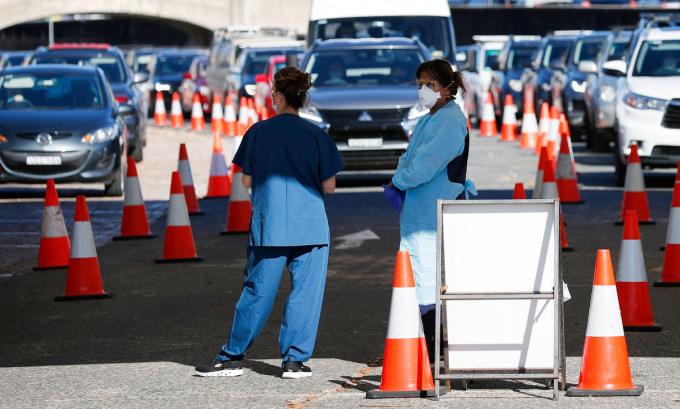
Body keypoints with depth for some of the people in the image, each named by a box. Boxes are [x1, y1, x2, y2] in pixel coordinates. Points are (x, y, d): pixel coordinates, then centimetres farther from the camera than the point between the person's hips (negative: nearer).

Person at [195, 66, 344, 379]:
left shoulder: (258, 132, 0)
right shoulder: (316, 135, -1)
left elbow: (247, 181, 4)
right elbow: (328, 186, 1)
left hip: (268, 226, 1)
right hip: (310, 225, -1)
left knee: (257, 292, 7)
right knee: (305, 292, 4)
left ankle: (232, 356, 11)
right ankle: (294, 359, 3)